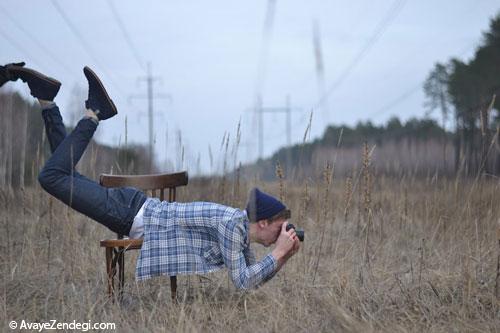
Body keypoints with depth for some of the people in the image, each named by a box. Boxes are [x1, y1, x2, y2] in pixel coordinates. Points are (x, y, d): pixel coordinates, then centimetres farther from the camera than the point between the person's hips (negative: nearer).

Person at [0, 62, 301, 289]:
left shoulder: (242, 233, 2)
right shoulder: (232, 223, -24)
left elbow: (253, 277, 12)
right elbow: (243, 282, -29)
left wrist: (284, 258, -2)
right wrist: (278, 253, -23)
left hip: (142, 211, 7)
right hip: (134, 214, -7)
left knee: (66, 177, 19)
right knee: (53, 176, -14)